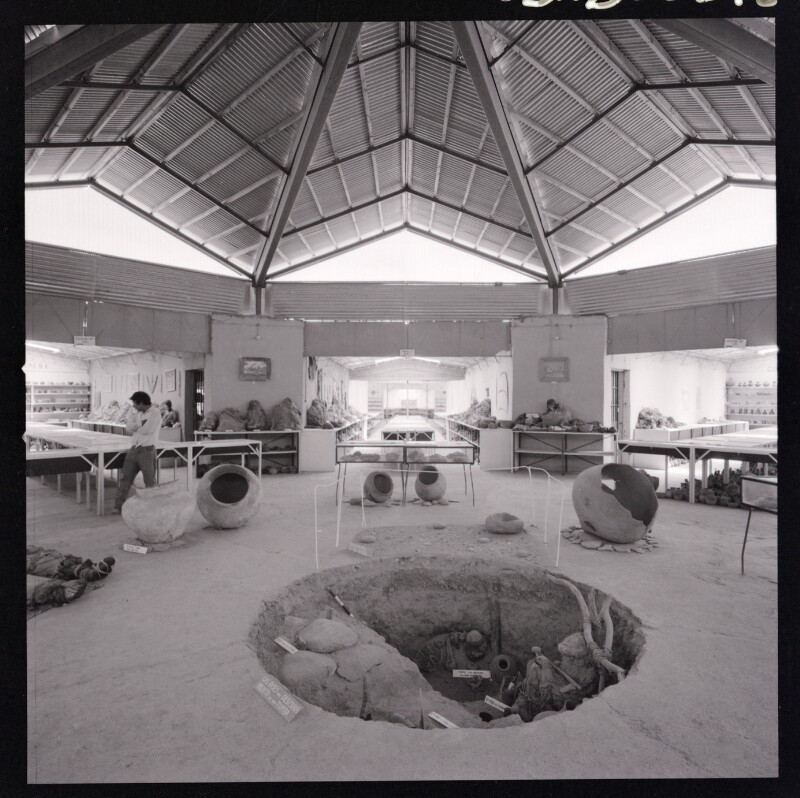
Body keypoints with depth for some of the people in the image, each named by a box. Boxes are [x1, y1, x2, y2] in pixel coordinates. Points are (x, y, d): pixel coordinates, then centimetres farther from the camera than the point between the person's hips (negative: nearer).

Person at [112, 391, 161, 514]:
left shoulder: (155, 413, -10)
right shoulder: (138, 413, 13)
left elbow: (146, 430, -20)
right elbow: (128, 428, 6)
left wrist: (135, 427, -2)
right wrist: (140, 424, -11)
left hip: (147, 450, -7)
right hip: (134, 449, 7)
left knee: (150, 482, 1)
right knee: (126, 477, 7)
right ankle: (118, 506, 14)